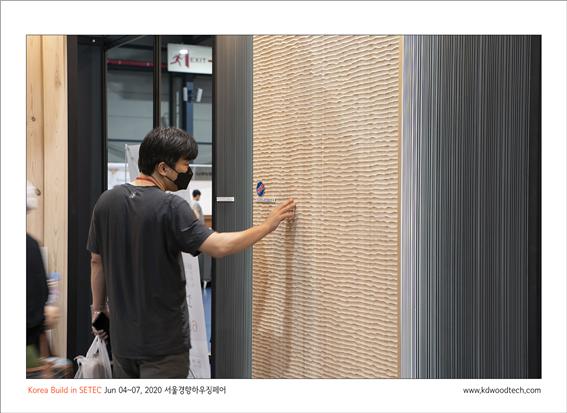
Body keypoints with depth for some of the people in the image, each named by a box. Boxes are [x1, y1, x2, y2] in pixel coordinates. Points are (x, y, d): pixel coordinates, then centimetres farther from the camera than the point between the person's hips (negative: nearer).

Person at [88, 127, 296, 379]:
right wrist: (268, 225, -13)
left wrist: (98, 307, 20)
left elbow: (97, 261, 8)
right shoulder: (171, 206, -18)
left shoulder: (107, 201, 2)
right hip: (163, 338, -6)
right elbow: (219, 247, -24)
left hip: (122, 336, 6)